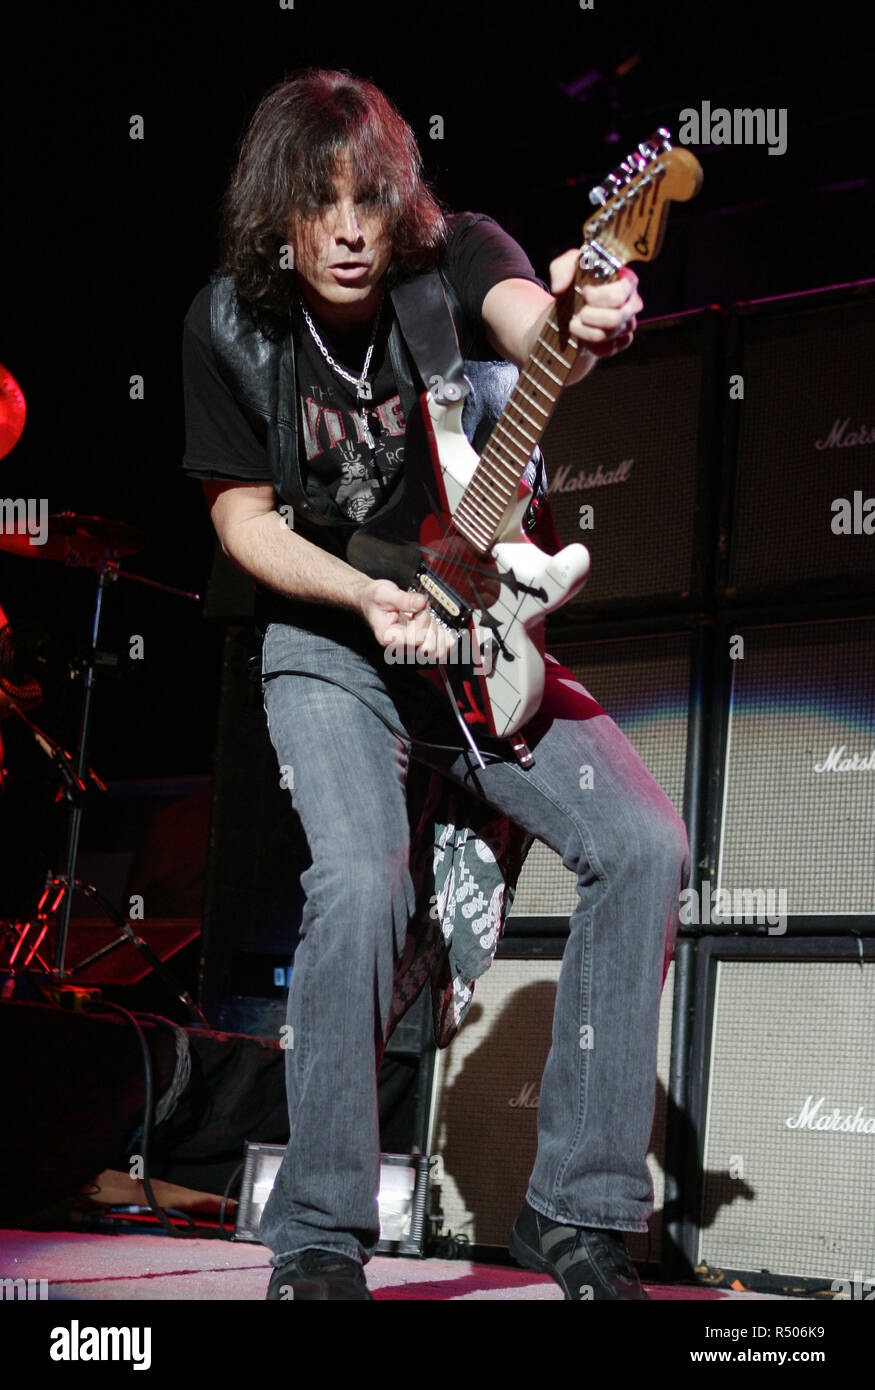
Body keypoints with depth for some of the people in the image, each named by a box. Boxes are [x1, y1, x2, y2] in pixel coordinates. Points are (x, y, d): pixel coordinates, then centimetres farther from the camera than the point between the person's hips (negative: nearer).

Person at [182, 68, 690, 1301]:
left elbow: (526, 318, -34)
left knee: (644, 843, -18)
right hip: (327, 649, -1)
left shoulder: (456, 256, -11)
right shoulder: (230, 323, -8)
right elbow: (243, 515, -2)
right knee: (361, 884, -28)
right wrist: (367, 596, -19)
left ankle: (577, 1208, -6)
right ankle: (317, 1240, -11)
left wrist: (581, 330, -60)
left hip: (483, 644, 2)